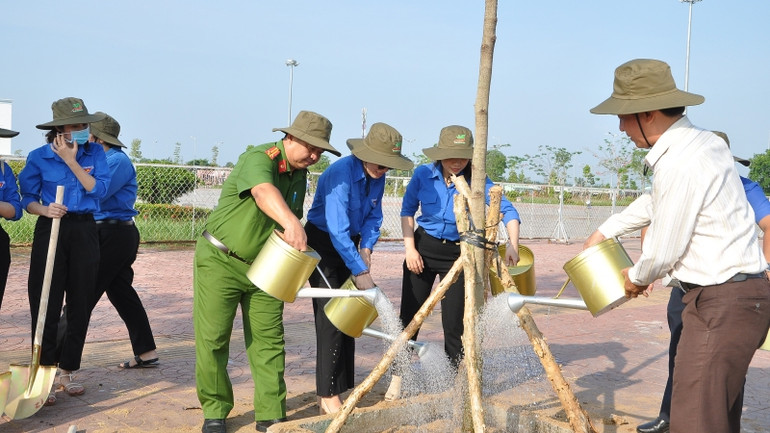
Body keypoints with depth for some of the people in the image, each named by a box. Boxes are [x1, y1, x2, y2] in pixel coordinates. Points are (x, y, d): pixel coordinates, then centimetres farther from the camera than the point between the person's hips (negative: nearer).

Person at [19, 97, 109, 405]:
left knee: (80, 305, 7)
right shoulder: (39, 157, -2)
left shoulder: (95, 153, 2)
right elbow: (27, 199, 1)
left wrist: (72, 161, -15)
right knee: (46, 305, -5)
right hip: (51, 230, -2)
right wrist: (45, 209, -20)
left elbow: (99, 189, -10)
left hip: (84, 232, 2)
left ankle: (67, 372, 20)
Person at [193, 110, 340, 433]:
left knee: (268, 340, 2)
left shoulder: (299, 175, 6)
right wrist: (292, 224, -60)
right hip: (220, 261, -6)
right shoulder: (258, 159, -19)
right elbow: (264, 192, -42)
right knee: (212, 339, -1)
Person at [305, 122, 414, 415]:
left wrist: (366, 247, -8)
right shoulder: (341, 174, -28)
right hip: (322, 243, -8)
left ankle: (338, 389, 14)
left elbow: (373, 216, 9)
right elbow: (337, 230, -32)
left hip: (349, 245, 8)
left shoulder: (377, 177, -4)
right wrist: (360, 272, -32)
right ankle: (327, 396, -6)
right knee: (330, 317, -11)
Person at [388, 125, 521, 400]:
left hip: (458, 253, -1)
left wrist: (513, 244, -35)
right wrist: (409, 247, -6)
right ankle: (397, 378, 17)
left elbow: (506, 210, -20)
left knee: (454, 322, 0)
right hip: (423, 248, 1)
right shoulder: (423, 175, -9)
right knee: (409, 316, 4)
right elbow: (407, 210, 3)